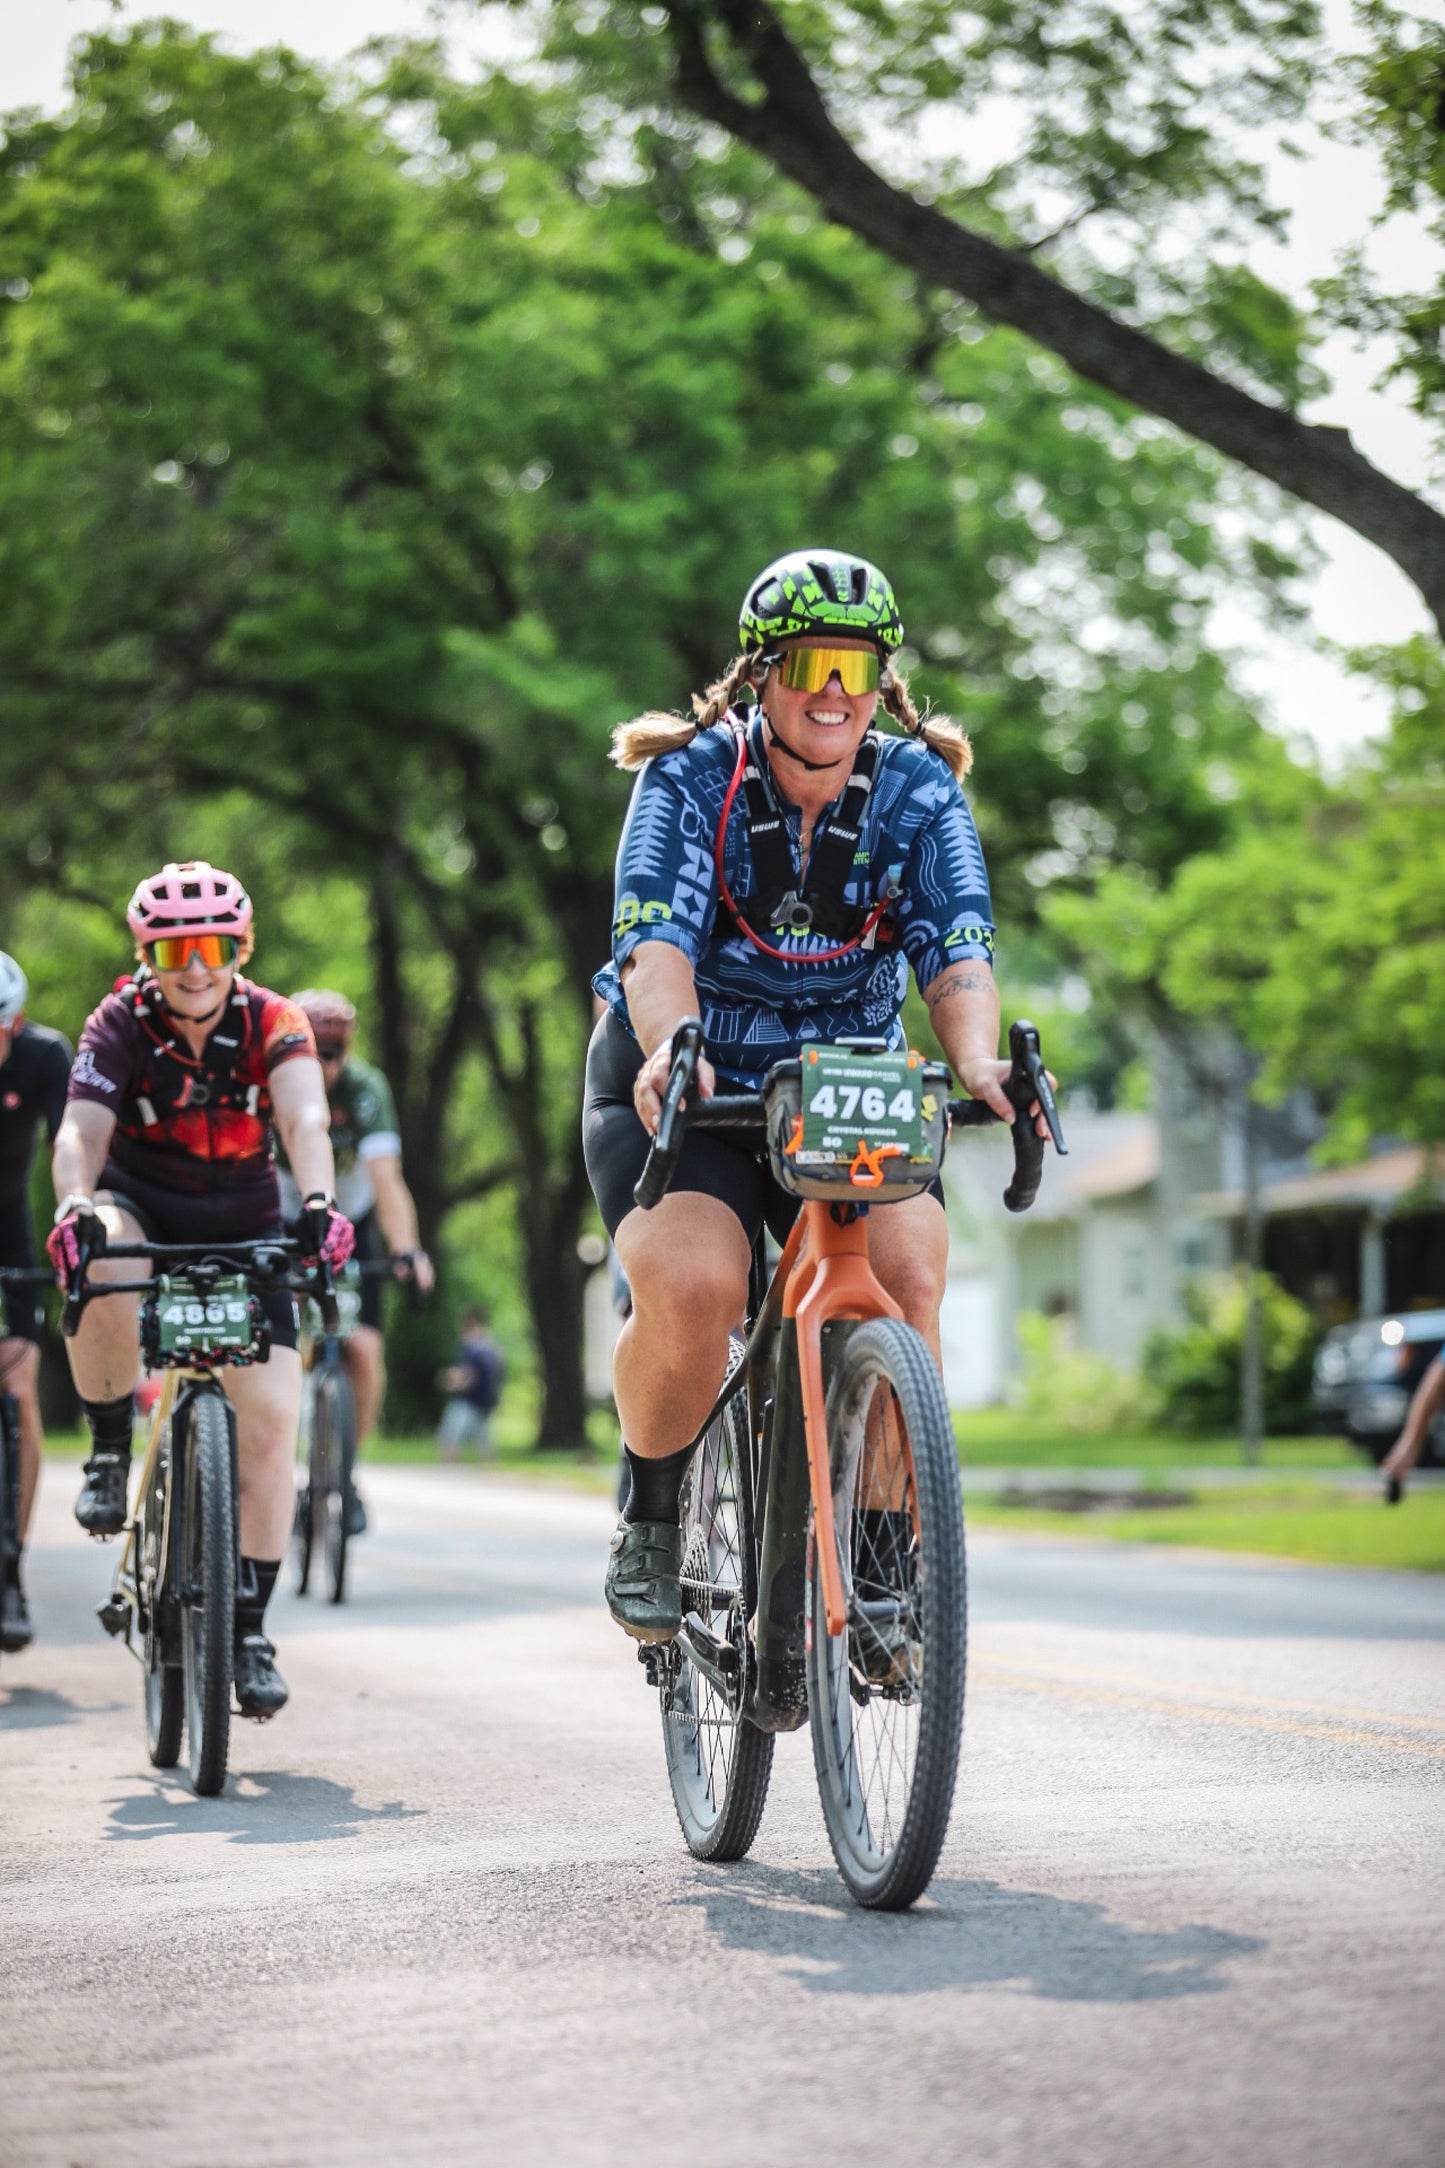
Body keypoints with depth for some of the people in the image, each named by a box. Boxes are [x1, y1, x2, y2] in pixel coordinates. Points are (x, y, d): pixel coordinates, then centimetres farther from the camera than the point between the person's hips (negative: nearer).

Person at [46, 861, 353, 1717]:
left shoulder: (273, 1022, -16)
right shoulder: (121, 1023, -17)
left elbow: (306, 1118, -33)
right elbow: (81, 1131, -30)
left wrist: (319, 1201, -54)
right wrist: (74, 1207, -52)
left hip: (243, 1225, 1)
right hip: (141, 1207, -1)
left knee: (271, 1417, -12)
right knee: (102, 1265, -38)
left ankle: (250, 1628, -1)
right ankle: (110, 1452, -15)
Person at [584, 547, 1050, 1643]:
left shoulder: (919, 793, -6)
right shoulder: (691, 780, -12)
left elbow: (958, 954, -18)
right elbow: (658, 942, -26)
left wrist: (979, 1061, -40)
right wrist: (670, 1048, -48)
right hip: (685, 1088, -2)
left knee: (906, 1276, -25)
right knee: (692, 1288, -28)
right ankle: (650, 1517, -1)